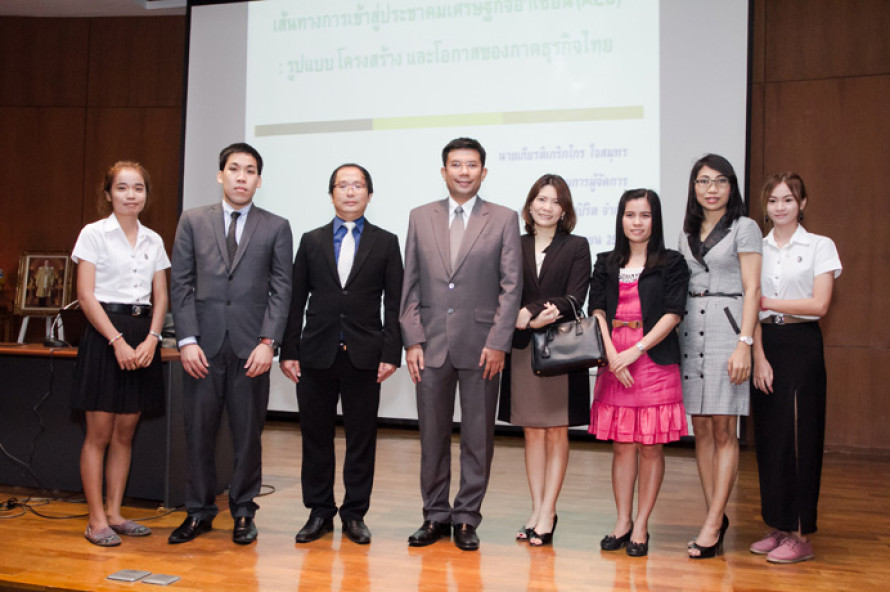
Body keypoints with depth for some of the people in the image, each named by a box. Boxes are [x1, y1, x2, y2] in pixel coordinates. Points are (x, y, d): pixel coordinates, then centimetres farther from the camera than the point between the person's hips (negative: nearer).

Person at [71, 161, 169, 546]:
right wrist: (118, 341, -15)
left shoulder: (153, 241, 12)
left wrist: (151, 338, -6)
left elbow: (160, 297, 11)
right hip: (105, 334, -4)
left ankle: (115, 514, 18)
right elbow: (86, 295, -7)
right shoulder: (94, 234, -1)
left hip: (142, 337, 5)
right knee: (99, 433, -1)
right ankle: (96, 520, 7)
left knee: (125, 433, 9)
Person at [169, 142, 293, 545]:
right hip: (203, 345, 1)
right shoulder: (192, 222, 9)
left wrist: (268, 342, -8)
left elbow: (281, 289, 2)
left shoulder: (276, 228, 7)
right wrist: (187, 340, -5)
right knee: (199, 432, 6)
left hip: (250, 348, -1)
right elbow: (180, 284, 5)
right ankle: (199, 512, 21)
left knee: (248, 433, 6)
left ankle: (243, 513, 20)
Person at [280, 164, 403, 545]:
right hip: (317, 354, 2)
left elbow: (394, 303, 2)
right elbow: (296, 299, 8)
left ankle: (355, 514, 17)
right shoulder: (311, 241, 11)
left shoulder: (386, 243, 7)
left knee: (362, 438, 4)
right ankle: (319, 512, 20)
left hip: (364, 356, -1)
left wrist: (391, 353, -6)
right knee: (315, 436, 7)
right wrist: (288, 351, 1)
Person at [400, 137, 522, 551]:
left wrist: (498, 343, -9)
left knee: (478, 436, 6)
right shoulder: (420, 218, 9)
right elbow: (410, 285, 7)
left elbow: (511, 286, -1)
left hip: (481, 347, -1)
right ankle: (435, 515, 22)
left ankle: (467, 517, 19)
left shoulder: (504, 220, 3)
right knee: (432, 434, 8)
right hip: (431, 345, 2)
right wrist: (412, 340, -1)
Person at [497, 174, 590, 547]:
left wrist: (529, 313, -17)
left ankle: (547, 513, 7)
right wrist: (534, 319, -15)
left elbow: (574, 299, -6)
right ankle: (538, 511, 14)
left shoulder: (576, 247, 4)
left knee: (556, 433, 2)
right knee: (533, 432, 6)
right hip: (523, 349, 2)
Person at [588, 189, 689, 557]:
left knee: (650, 446, 1)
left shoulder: (671, 264, 4)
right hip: (614, 362, 3)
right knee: (622, 445, 6)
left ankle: (641, 527, 10)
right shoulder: (606, 264, 14)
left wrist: (634, 352, -13)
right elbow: (597, 311, 4)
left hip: (655, 360, -2)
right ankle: (623, 522, 15)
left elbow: (672, 315, -5)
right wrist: (611, 355, -11)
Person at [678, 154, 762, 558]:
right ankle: (715, 518, 15)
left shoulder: (744, 228, 1)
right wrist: (673, 335, 10)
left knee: (723, 430, -4)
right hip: (689, 330, 6)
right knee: (701, 429, 6)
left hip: (725, 328, -5)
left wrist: (744, 343, -15)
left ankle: (712, 524, -1)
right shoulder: (687, 233, 17)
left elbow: (752, 290, -5)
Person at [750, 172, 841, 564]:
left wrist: (766, 301, -11)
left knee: (797, 438, -5)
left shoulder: (820, 247, 2)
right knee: (768, 438, 4)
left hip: (801, 345, -3)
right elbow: (752, 309, 5)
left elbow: (819, 304, -8)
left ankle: (800, 535, 4)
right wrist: (759, 356, -6)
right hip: (765, 344, 4)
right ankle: (777, 527, 15)